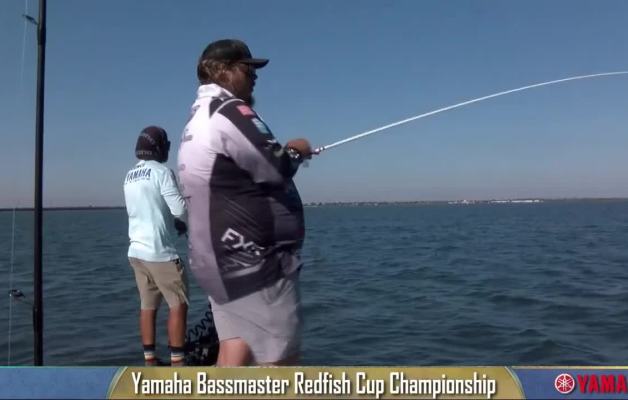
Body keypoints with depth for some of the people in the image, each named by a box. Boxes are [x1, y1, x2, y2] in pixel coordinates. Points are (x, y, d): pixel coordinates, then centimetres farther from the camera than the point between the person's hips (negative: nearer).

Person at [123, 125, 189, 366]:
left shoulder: (129, 177, 12)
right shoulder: (161, 172, -12)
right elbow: (181, 209, -17)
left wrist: (173, 222, 16)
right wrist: (183, 222, 6)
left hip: (137, 250, 8)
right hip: (160, 251, -7)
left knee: (147, 305, 11)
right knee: (178, 304, 0)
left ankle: (149, 360, 15)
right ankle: (177, 362, 0)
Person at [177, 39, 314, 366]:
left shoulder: (196, 122, 17)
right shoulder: (231, 111, -13)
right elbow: (276, 171, -19)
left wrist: (281, 153, 15)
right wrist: (295, 151, 1)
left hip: (220, 258, 10)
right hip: (252, 259, -9)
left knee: (236, 343, 11)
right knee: (280, 355, -2)